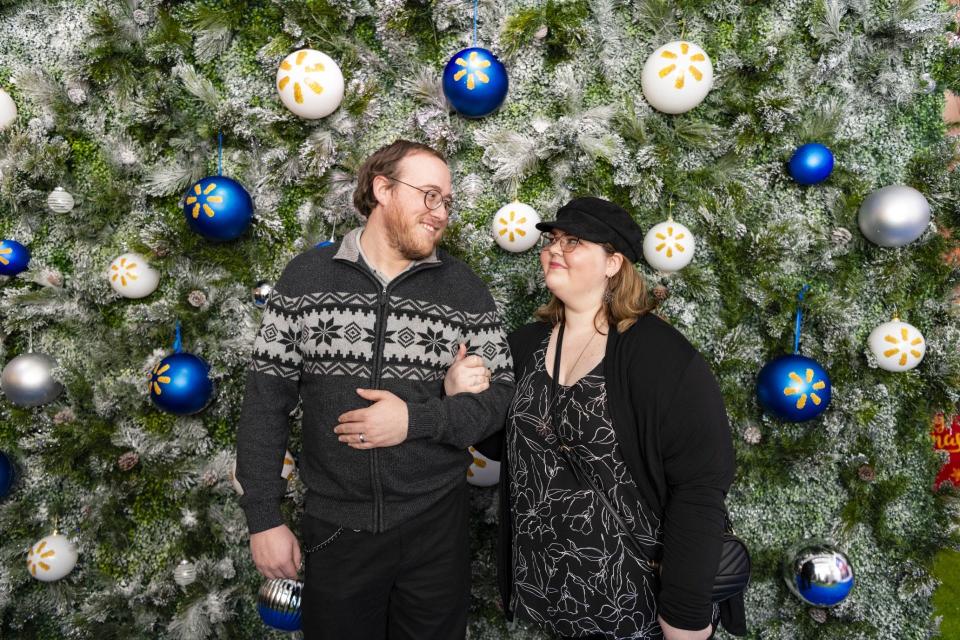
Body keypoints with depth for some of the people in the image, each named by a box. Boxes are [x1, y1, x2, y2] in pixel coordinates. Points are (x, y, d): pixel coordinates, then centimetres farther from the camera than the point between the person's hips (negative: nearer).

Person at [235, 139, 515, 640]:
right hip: (334, 526, 0)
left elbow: (501, 393, -3)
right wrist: (263, 519, -3)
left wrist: (415, 420, -19)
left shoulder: (463, 288, -3)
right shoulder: (307, 276, -5)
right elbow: (266, 400, -3)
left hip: (435, 524, 1)